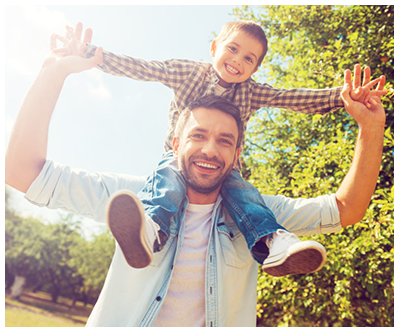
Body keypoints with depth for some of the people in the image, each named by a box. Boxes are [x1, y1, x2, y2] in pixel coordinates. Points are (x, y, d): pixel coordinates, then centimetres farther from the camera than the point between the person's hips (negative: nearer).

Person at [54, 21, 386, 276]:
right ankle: (147, 235, -60)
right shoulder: (187, 72, -1)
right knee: (168, 179, -34)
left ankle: (275, 244, -48)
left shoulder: (250, 92, 3)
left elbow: (295, 99, -5)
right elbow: (139, 67, -8)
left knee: (241, 189, -29)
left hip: (224, 169, 2)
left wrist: (339, 96, -20)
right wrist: (88, 52, -18)